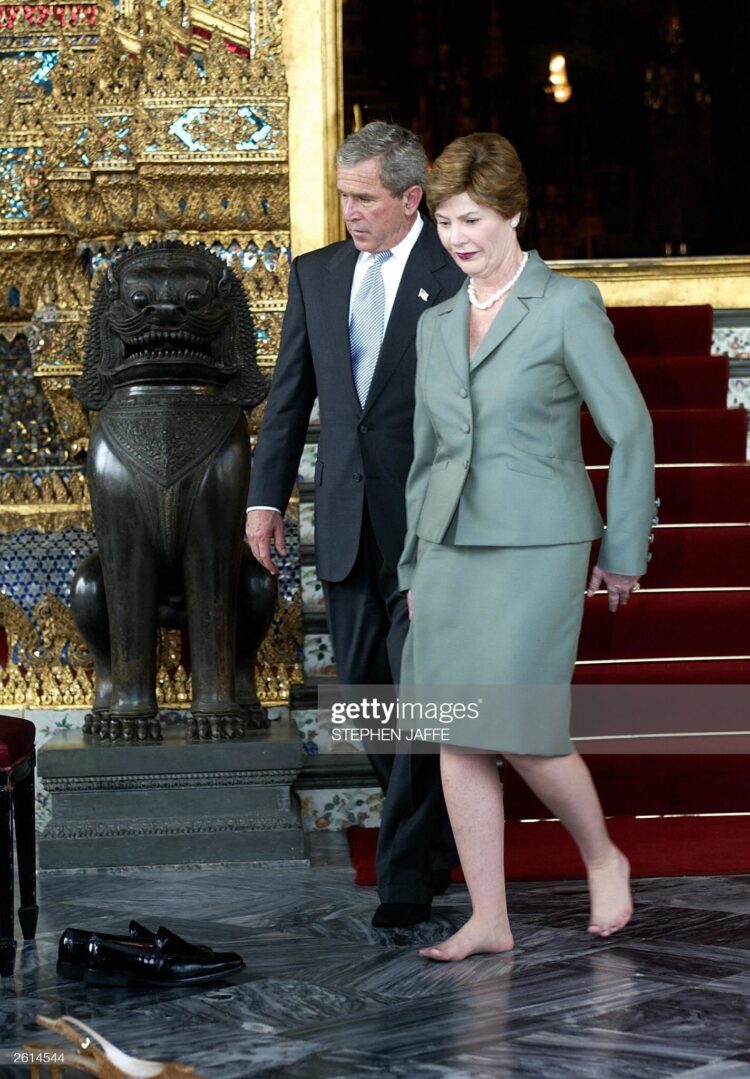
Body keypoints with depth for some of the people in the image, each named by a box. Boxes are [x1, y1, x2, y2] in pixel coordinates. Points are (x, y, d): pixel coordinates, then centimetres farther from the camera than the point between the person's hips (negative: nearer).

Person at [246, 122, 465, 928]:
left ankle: (407, 875, 1)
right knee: (365, 693, 11)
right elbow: (290, 395, 14)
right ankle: (433, 834, 28)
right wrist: (266, 497, 8)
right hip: (346, 522, 6)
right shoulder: (315, 274, 11)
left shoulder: (458, 275, -5)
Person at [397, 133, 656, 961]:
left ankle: (602, 859, 18)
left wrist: (623, 550, -2)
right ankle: (489, 919, 10)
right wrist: (415, 566, 19)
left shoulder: (567, 307, -5)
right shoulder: (437, 324, 13)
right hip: (451, 546, 6)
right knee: (456, 736, 2)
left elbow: (630, 428, -3)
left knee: (521, 732, -8)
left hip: (535, 547, -6)